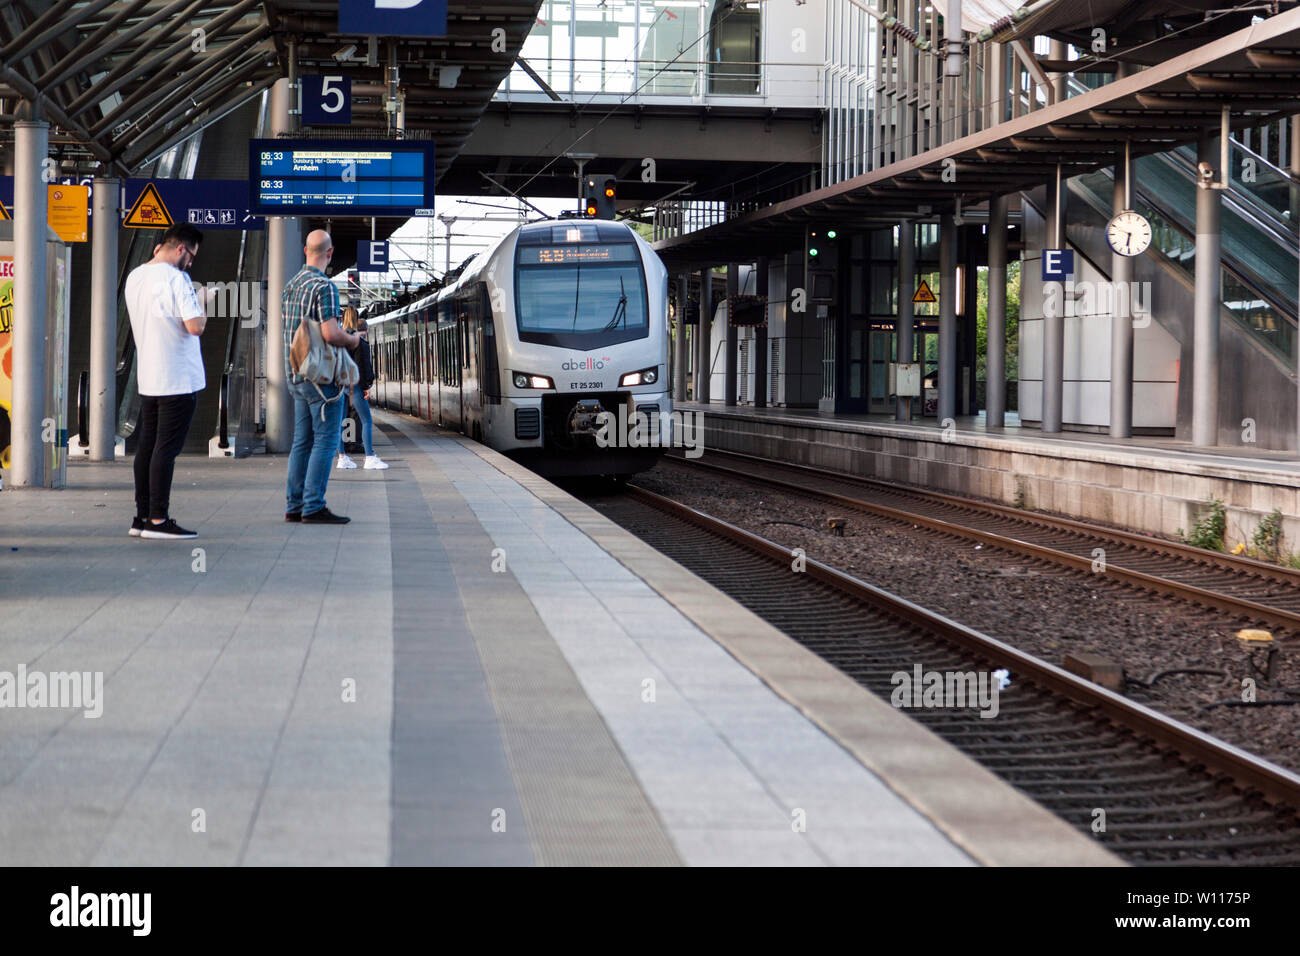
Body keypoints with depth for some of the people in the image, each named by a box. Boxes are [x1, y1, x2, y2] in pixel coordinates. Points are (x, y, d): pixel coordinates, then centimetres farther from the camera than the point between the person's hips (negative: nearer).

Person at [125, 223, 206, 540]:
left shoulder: (134, 277, 9)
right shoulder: (176, 278, -16)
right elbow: (195, 326, -22)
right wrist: (202, 312, -1)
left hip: (147, 379, 8)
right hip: (178, 379, -8)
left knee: (146, 446, 12)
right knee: (166, 448, -5)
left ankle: (142, 516, 16)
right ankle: (157, 520, -4)